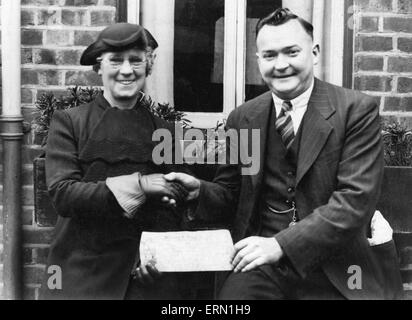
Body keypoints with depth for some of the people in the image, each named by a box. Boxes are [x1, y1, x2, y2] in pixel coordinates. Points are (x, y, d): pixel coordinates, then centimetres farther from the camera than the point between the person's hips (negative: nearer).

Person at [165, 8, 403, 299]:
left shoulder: (357, 109, -5)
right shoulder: (242, 119, 6)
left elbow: (356, 197, -13)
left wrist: (281, 244, -20)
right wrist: (199, 191, -10)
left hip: (334, 267, -1)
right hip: (262, 262, 1)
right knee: (235, 291, -25)